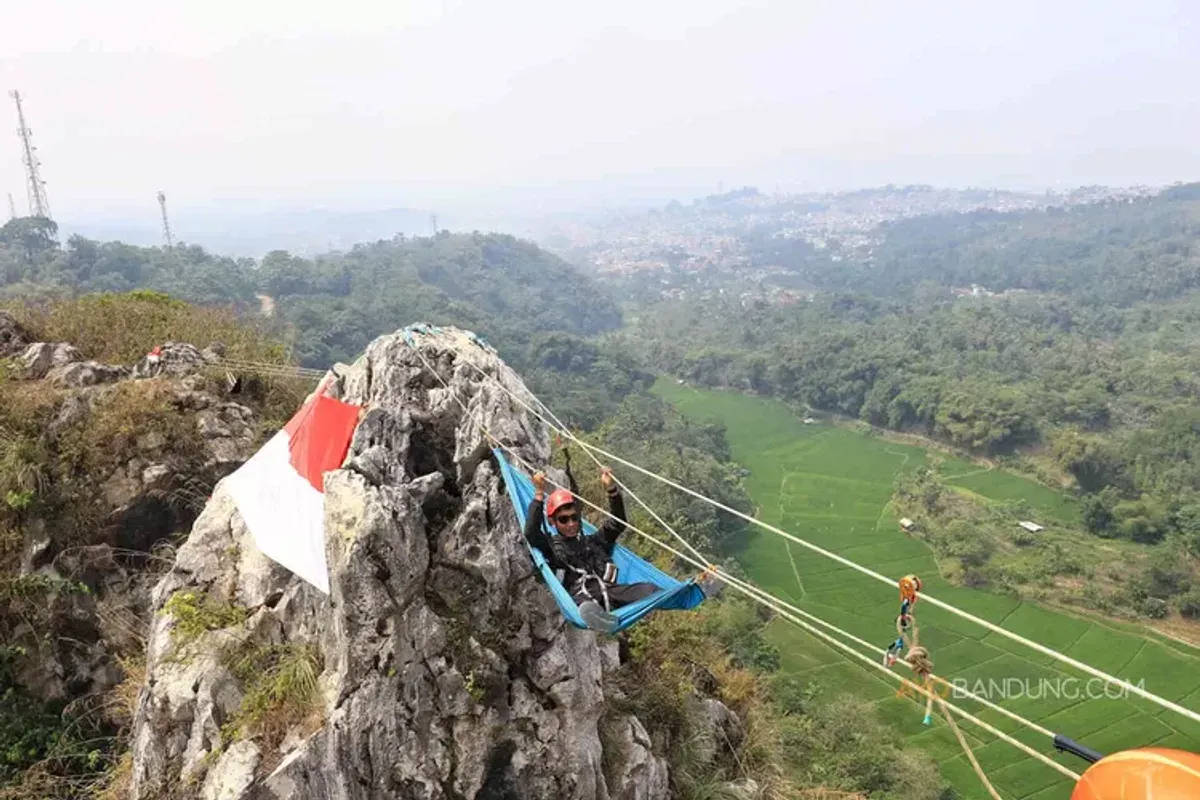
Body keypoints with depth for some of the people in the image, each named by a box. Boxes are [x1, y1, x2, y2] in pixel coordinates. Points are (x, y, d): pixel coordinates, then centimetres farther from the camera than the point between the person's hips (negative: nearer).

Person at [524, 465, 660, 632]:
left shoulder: (594, 542, 34)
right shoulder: (551, 545, 24)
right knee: (583, 601, -45)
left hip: (608, 590, 4)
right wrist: (539, 494, -2)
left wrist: (611, 489, 12)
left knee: (649, 589, -27)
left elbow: (618, 524, 26)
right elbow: (531, 532, 4)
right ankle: (594, 614, -78)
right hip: (580, 595, -4)